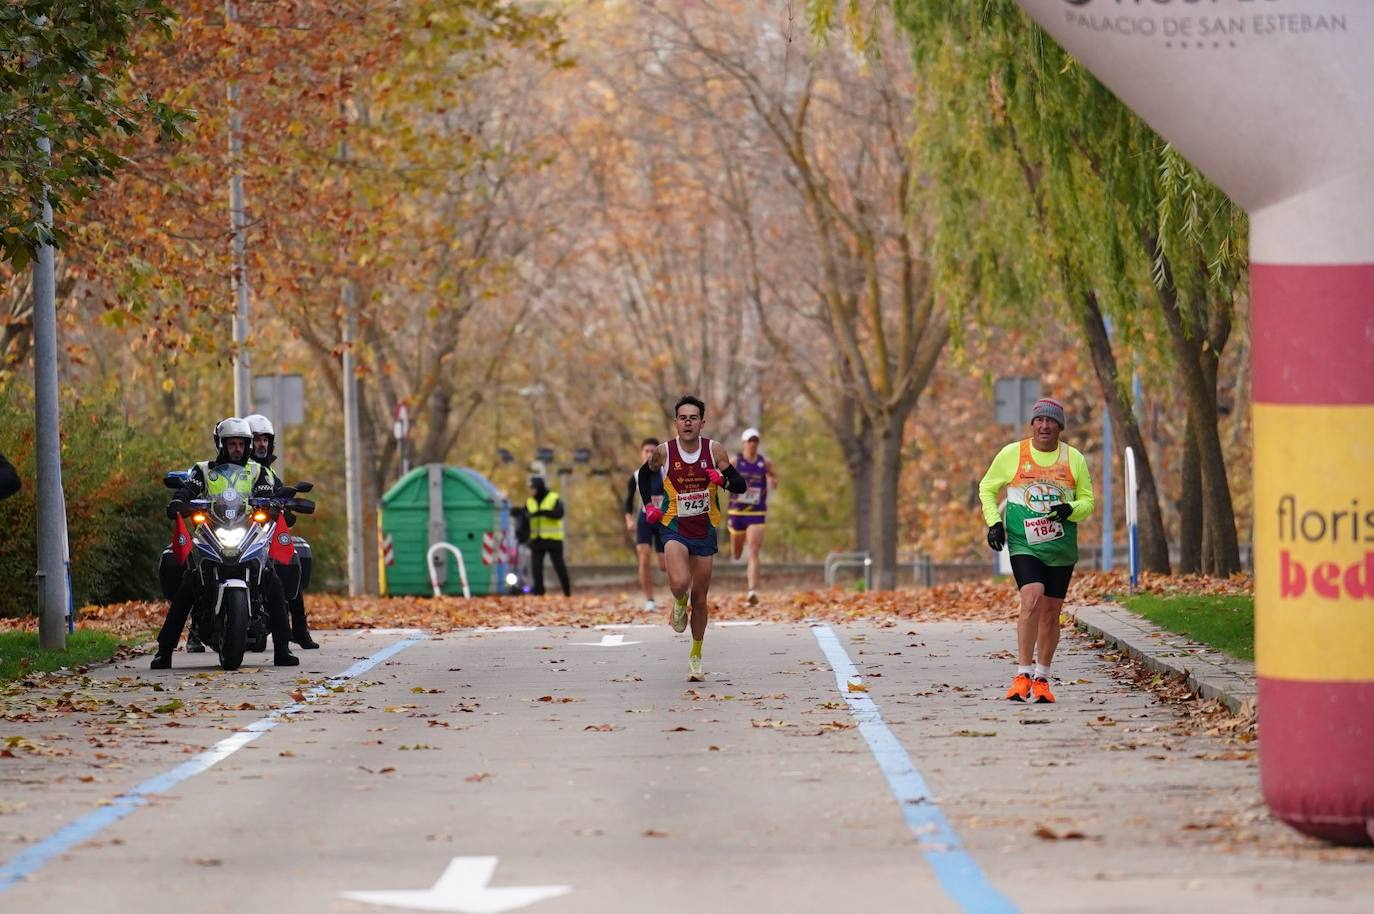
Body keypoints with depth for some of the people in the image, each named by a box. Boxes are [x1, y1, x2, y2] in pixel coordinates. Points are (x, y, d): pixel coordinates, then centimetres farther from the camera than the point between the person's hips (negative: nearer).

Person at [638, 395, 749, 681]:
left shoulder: (715, 450, -7)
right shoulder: (664, 451, -8)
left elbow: (741, 486, -3)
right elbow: (645, 474, 13)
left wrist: (724, 479, -24)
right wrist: (648, 505, 2)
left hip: (704, 530, 2)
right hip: (674, 528, -2)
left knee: (699, 597, 10)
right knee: (679, 583, -27)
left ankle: (696, 656, 27)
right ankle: (679, 605, 11)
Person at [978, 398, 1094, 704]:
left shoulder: (1074, 459, 4)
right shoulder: (1011, 454, 0)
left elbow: (1088, 500, 9)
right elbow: (987, 488, 13)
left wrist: (1070, 510, -13)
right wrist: (993, 522, 0)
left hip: (1061, 547, 3)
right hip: (1023, 543, -3)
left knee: (1050, 613, 6)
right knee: (1032, 599, -23)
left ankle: (1041, 679, 21)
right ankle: (1023, 675, -19)